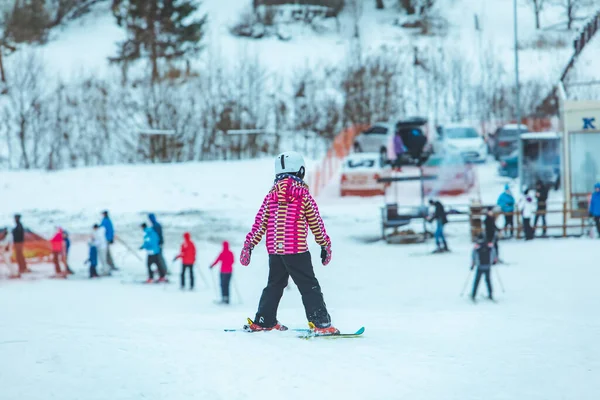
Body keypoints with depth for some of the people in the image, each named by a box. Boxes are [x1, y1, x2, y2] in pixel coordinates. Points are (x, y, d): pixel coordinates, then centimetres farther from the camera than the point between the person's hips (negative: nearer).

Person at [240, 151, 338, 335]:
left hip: (274, 250, 5)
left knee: (274, 285, 20)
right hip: (296, 250, -5)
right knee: (309, 287, -4)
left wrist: (248, 245, 10)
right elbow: (316, 223, 1)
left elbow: (259, 223, 5)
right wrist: (325, 245, 10)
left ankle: (262, 321, 21)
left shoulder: (271, 196, 6)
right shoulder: (304, 195, -5)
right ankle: (321, 324, -12)